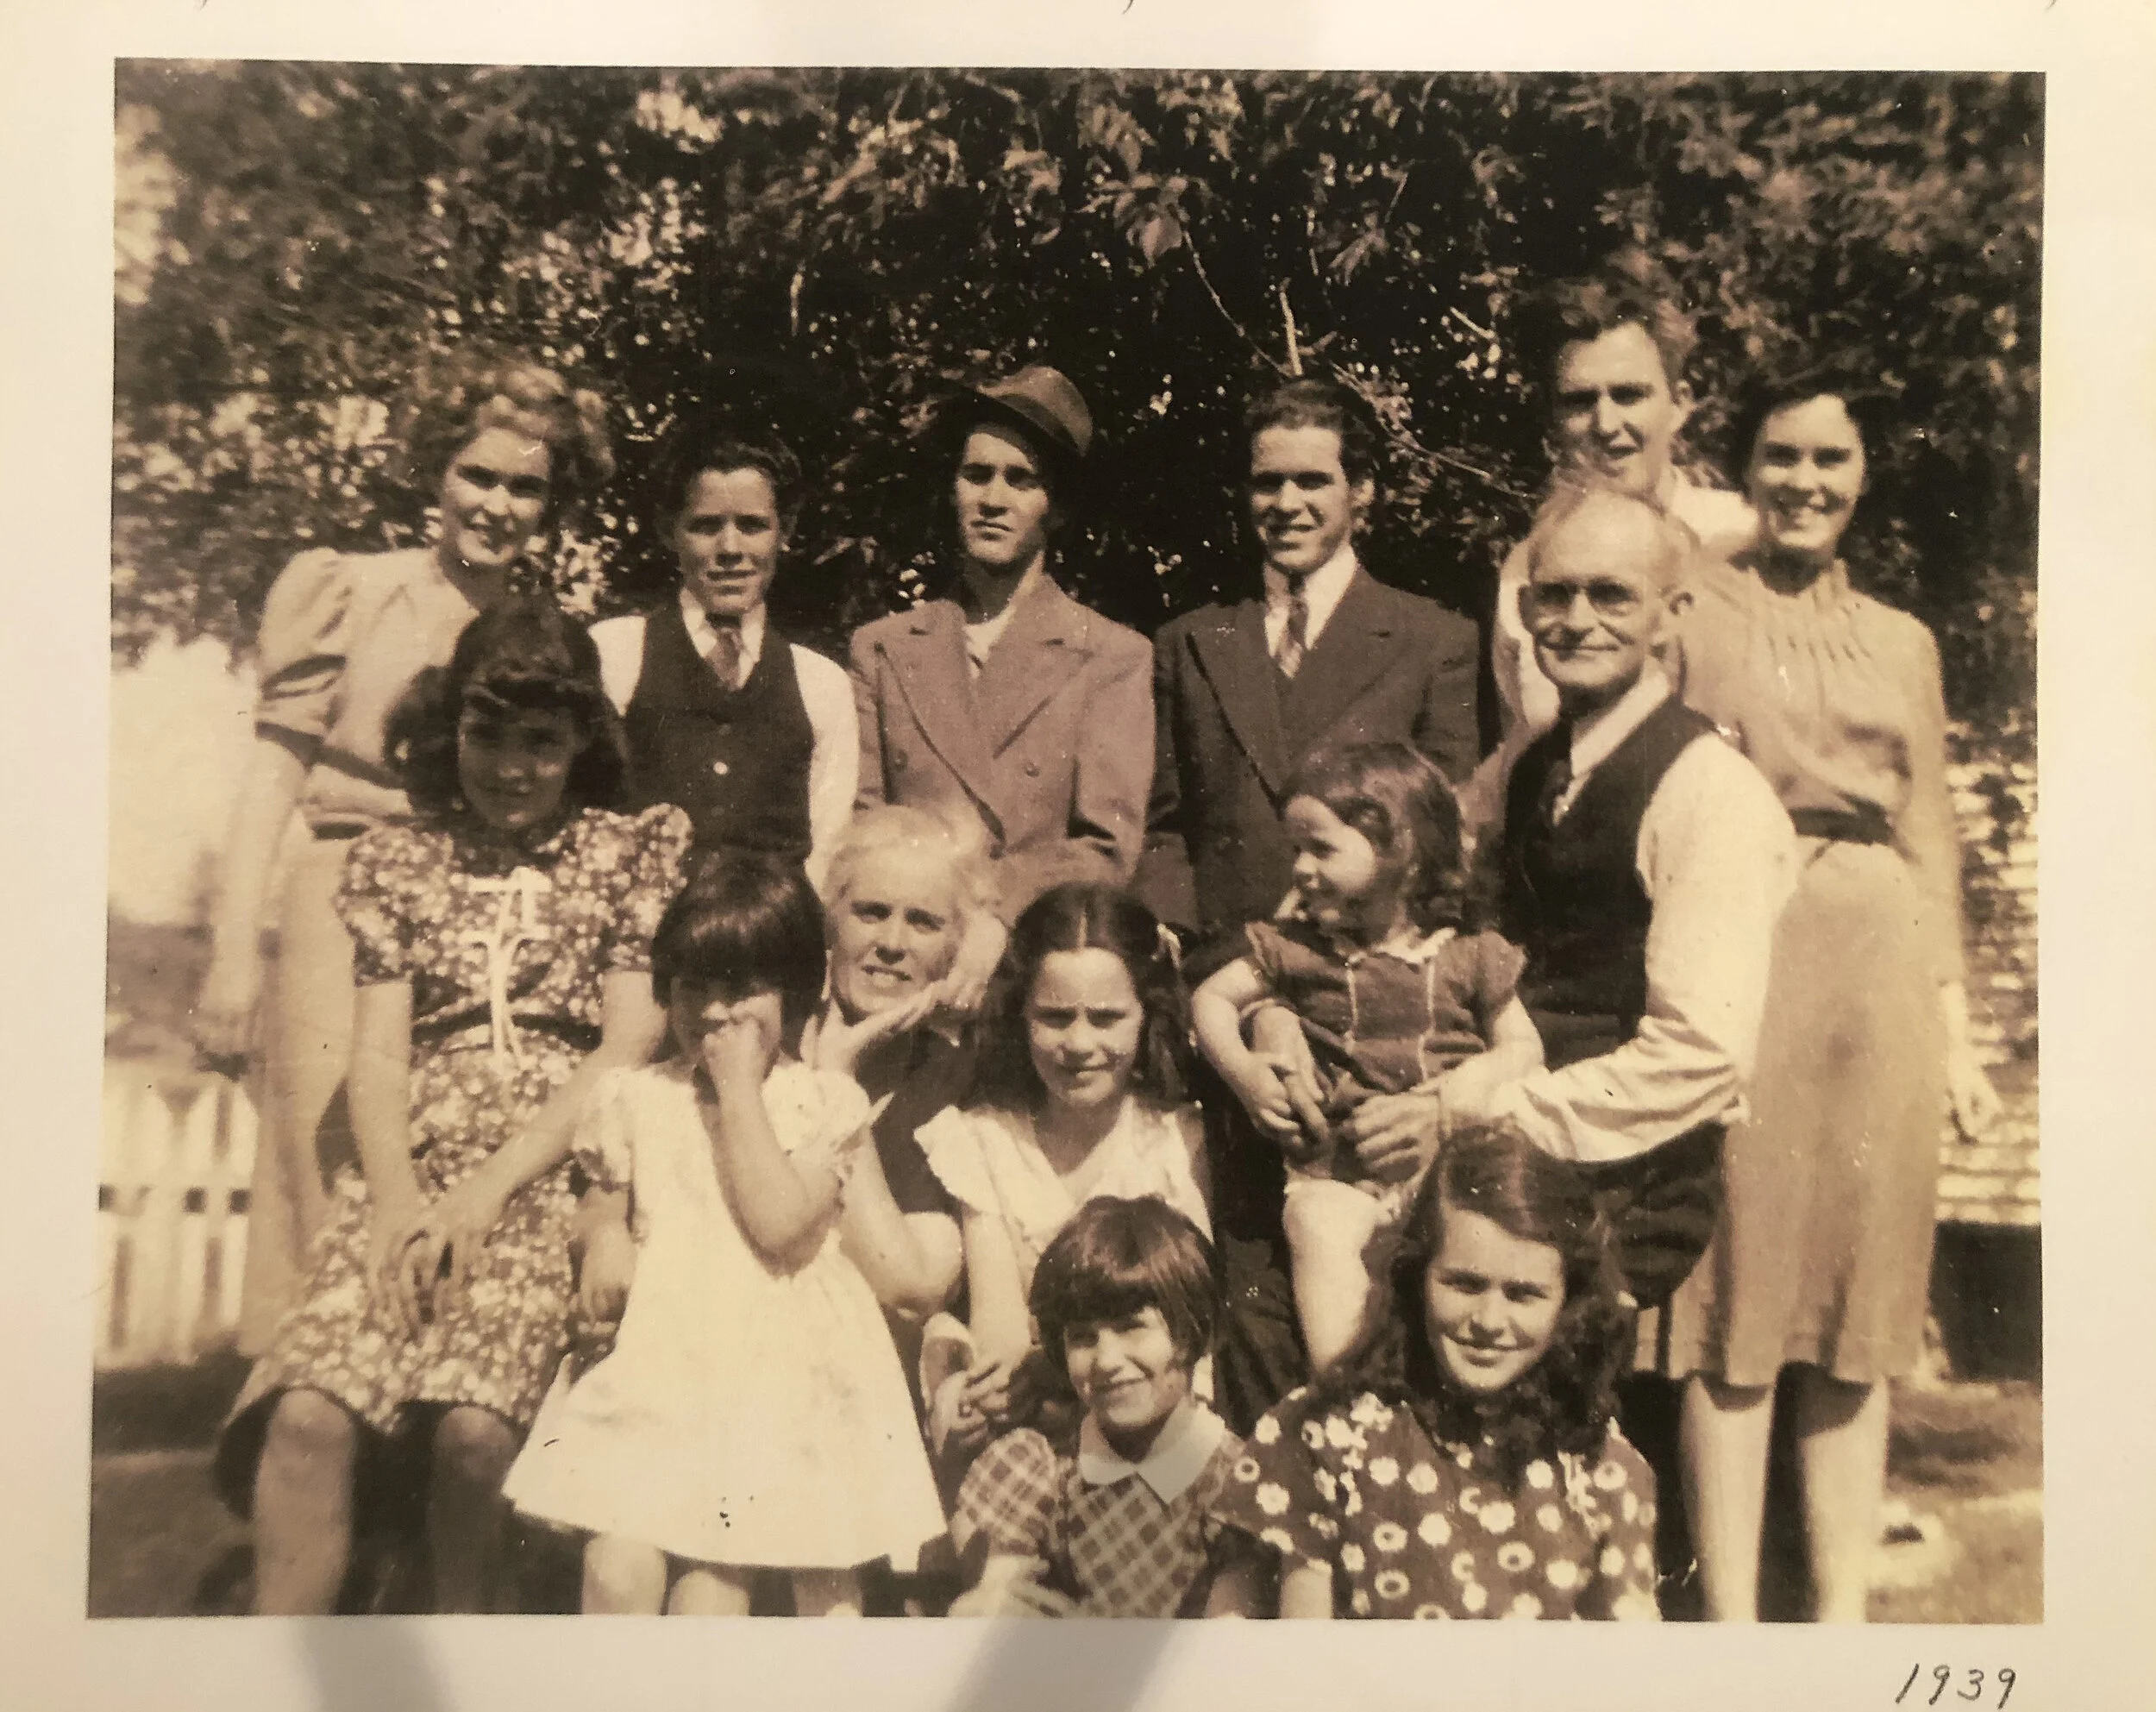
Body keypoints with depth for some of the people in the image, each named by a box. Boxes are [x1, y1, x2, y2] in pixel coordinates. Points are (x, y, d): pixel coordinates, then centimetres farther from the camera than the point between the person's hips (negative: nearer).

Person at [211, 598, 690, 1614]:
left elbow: (626, 1050, 1)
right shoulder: (397, 861, 17)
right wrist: (398, 1199, -11)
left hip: (555, 1178, -2)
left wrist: (486, 1190, -9)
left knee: (474, 1426, -26)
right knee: (307, 1418, -25)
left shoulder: (636, 853, 10)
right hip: (408, 1179, 3)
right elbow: (378, 1053, 8)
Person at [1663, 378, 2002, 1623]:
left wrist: (1957, 1036, 11)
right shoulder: (1694, 614, 3)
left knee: (1861, 1303, 8)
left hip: (1880, 981, 4)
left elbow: (1932, 847, 16)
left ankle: (1847, 1616, 20)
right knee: (1737, 1301, 0)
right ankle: (1732, 1622, 9)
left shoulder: (1904, 642, 16)